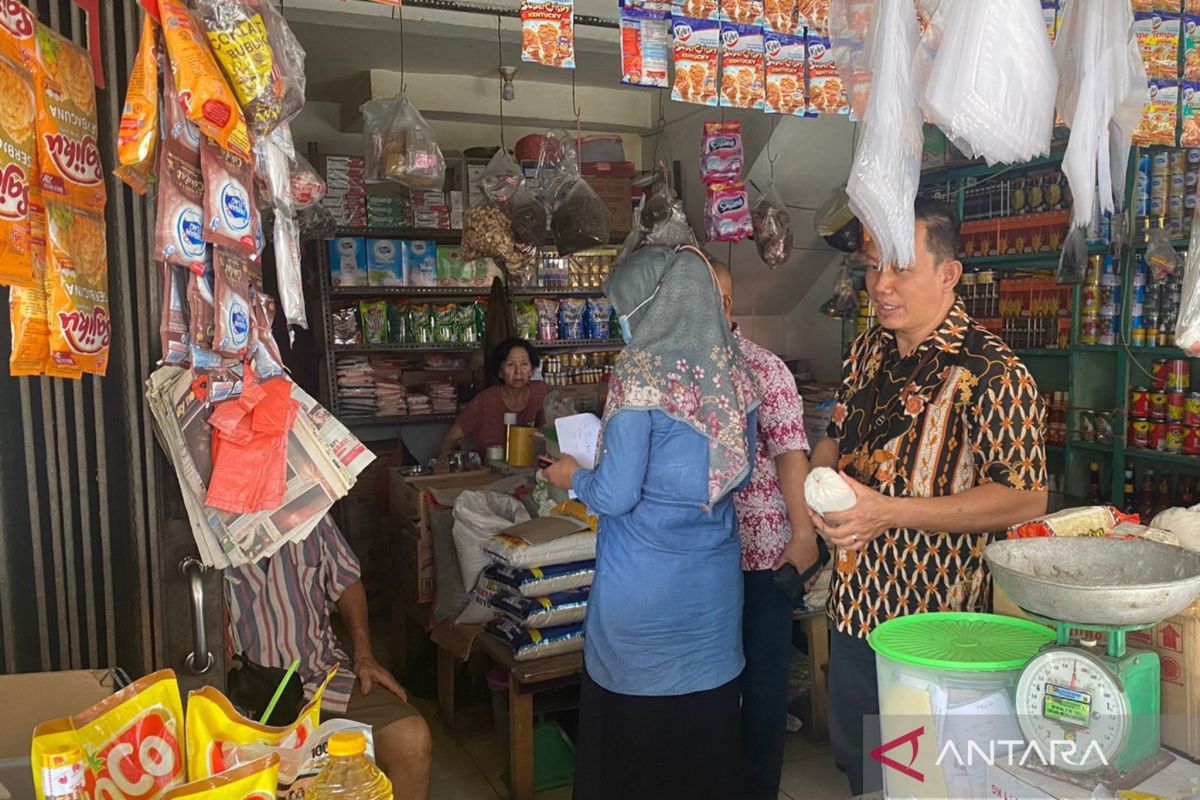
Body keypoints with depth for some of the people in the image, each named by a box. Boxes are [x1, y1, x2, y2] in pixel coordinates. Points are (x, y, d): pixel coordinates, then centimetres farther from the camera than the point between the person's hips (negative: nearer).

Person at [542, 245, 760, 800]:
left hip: (646, 592, -6)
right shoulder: (734, 370, 1)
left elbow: (616, 495, -18)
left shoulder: (642, 371, -17)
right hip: (715, 585, 6)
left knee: (633, 731, 13)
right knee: (706, 717, 19)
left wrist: (573, 477, 1)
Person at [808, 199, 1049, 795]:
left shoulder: (989, 373, -19)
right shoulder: (869, 350, 3)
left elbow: (1027, 497, -21)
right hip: (854, 605, 7)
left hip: (932, 618, -6)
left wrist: (889, 511, -27)